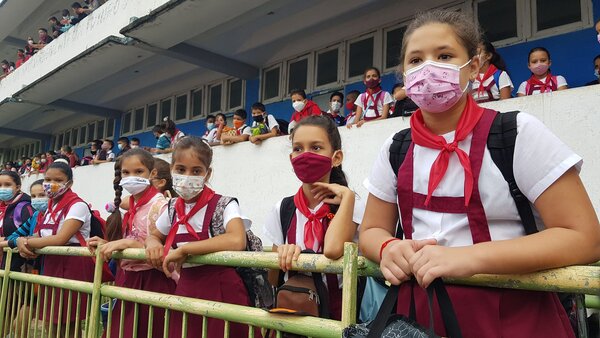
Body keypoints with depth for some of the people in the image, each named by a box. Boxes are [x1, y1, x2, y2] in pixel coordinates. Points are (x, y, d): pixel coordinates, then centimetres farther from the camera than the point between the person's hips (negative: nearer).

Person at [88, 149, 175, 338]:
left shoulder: (159, 205, -16)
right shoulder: (129, 206, 10)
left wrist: (126, 243, -26)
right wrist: (107, 245, 2)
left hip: (150, 281, -8)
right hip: (127, 278, 8)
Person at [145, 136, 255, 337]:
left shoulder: (224, 205, -14)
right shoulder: (173, 208, 4)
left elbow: (237, 241, -32)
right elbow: (154, 236, 21)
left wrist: (183, 250, -26)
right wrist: (153, 244, -4)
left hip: (220, 291, -5)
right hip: (185, 290, 6)